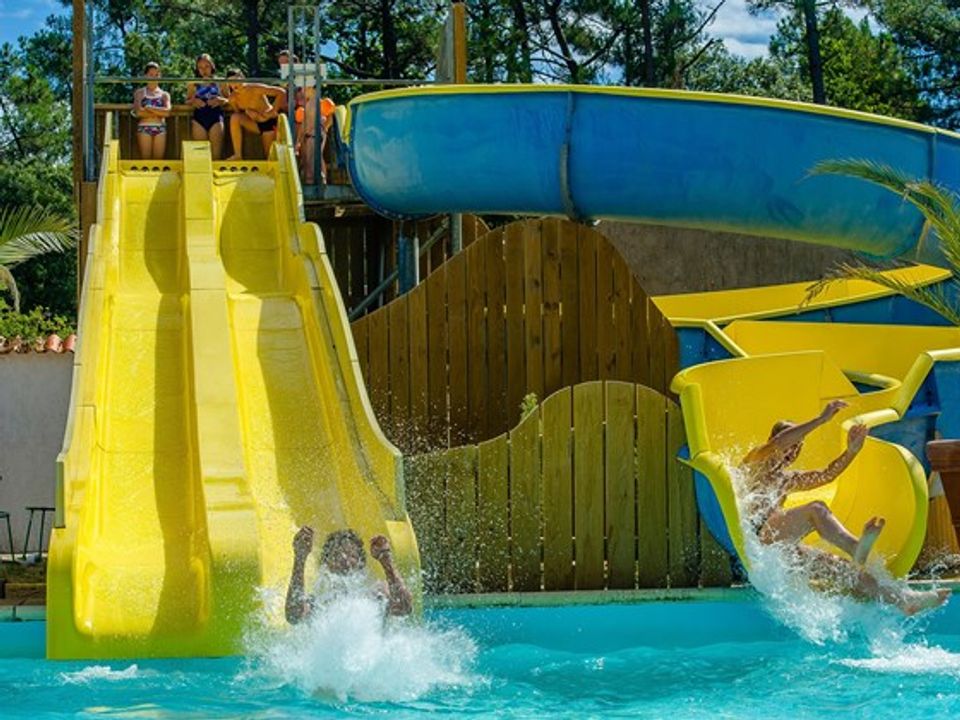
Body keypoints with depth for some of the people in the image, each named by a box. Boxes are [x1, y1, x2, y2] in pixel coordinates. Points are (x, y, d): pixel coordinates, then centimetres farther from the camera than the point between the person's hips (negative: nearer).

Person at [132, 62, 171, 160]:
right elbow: (138, 112, -6)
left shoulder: (164, 94, 13)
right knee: (145, 159, -7)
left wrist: (148, 108, -6)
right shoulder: (140, 93, 9)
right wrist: (158, 112, -3)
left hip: (160, 128, 1)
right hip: (144, 127, -1)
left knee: (158, 159, -4)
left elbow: (167, 111, -5)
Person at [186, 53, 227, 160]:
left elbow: (227, 99, 13)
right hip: (199, 118, 1)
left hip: (216, 118, -1)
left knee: (216, 153, -5)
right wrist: (193, 101, -6)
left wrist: (220, 100, -9)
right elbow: (187, 101, 17)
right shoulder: (193, 85, 11)